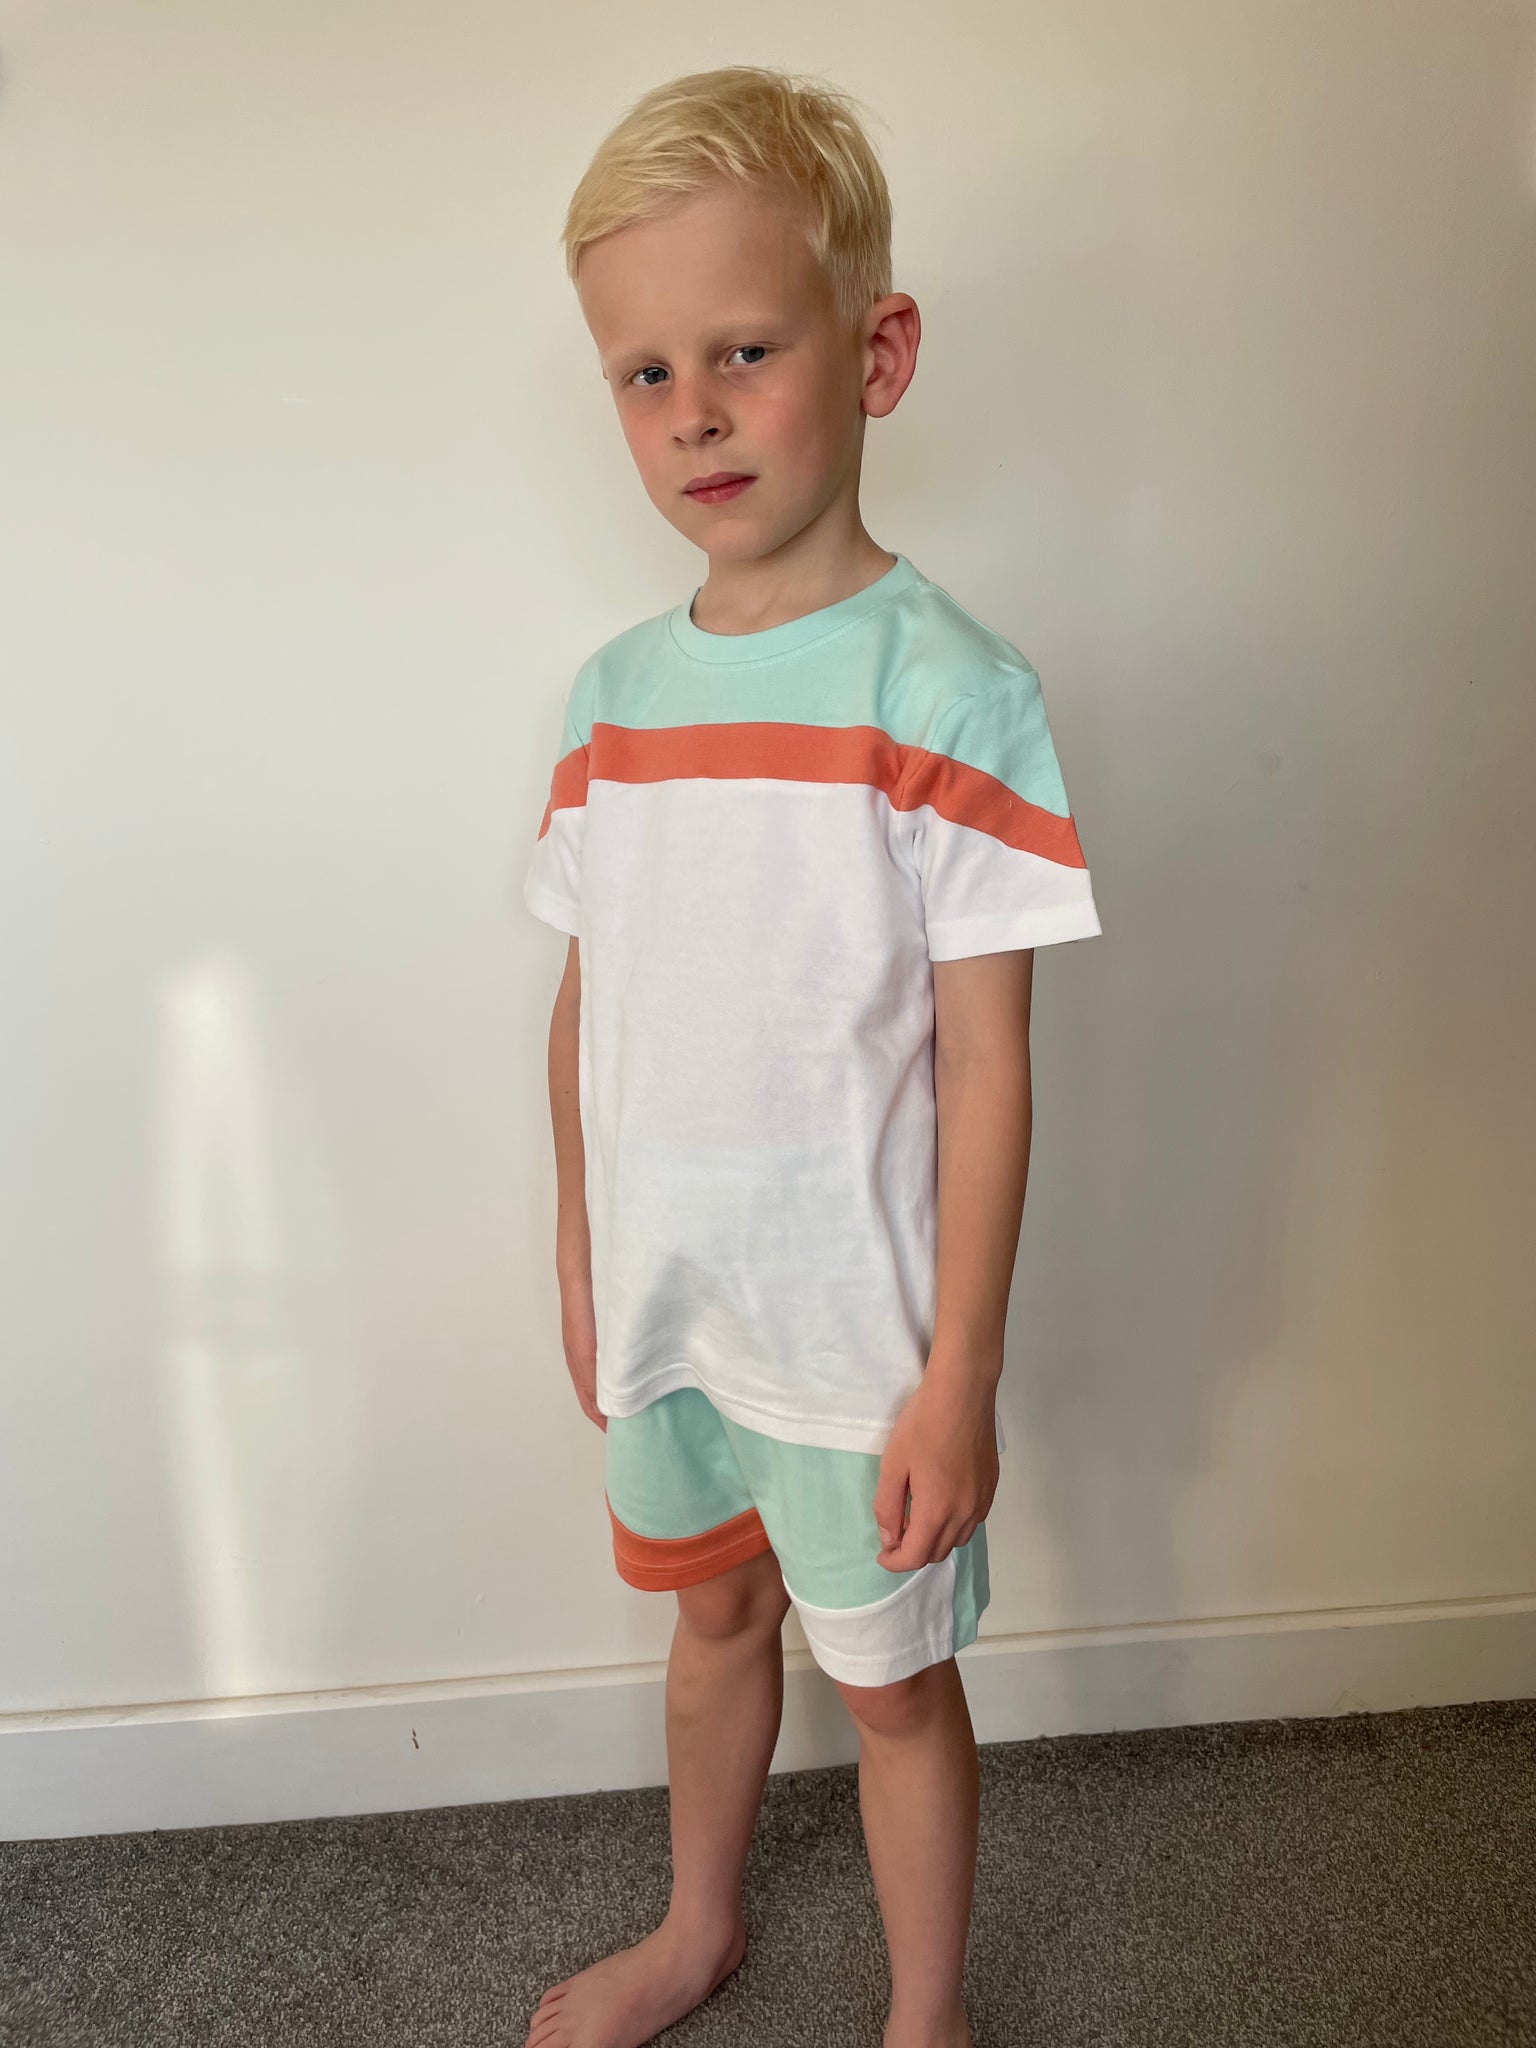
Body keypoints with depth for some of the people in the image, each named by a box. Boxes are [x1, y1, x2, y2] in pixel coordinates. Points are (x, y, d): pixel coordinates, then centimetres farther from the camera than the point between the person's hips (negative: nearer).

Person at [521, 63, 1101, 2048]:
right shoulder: (611, 693, 1)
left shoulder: (950, 690, -15)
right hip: (663, 1302, 5)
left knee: (894, 1678, 15)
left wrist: (957, 1377, -13)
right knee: (713, 1612, 26)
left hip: (857, 1326, -5)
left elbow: (986, 1064, -15)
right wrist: (579, 1268, 11)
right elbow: (587, 1008, 7)